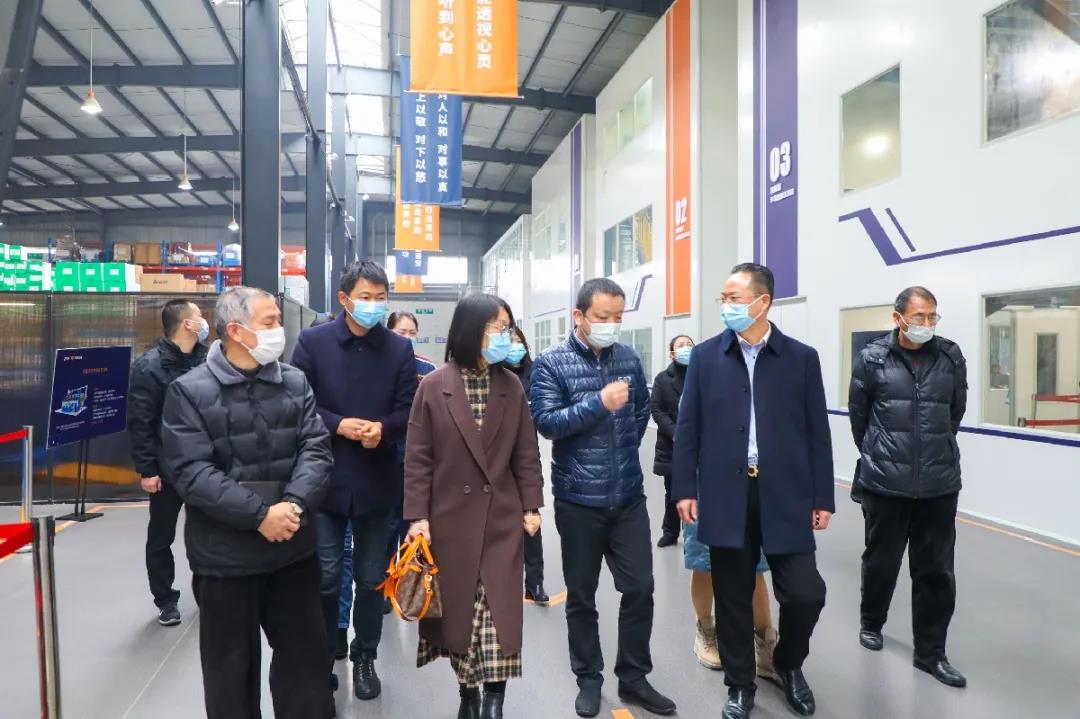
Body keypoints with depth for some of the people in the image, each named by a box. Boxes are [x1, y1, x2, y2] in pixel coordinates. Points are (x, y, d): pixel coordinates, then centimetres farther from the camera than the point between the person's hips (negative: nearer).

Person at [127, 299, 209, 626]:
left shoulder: (206, 359, 1)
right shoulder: (149, 366, -14)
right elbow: (139, 423, -14)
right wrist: (146, 470, -15)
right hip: (167, 468, -4)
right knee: (161, 538, 11)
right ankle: (165, 600, 28)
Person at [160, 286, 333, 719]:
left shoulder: (295, 382, 3)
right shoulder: (190, 391, -7)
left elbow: (316, 449, -4)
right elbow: (191, 472, -15)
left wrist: (294, 504, -20)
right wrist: (259, 514, -21)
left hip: (294, 548, 3)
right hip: (225, 555, -3)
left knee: (306, 652, 16)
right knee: (232, 664, 15)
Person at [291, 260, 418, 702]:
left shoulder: (400, 348, 1)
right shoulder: (313, 341, -3)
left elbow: (409, 411, -1)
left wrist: (384, 428, -21)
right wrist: (339, 425, -19)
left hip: (377, 481, 1)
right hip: (325, 477, -1)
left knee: (371, 578, 13)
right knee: (325, 577, 9)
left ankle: (365, 659, 33)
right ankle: (322, 659, 31)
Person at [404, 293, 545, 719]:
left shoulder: (511, 386, 1)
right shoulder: (433, 386, -6)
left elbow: (526, 453, 4)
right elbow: (418, 458, -5)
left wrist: (531, 506, 1)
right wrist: (418, 515, -8)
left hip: (501, 518, 1)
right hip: (451, 518, -1)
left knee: (499, 611, 2)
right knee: (458, 610, 12)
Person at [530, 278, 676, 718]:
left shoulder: (629, 359, 5)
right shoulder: (551, 363, -8)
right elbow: (546, 422, -19)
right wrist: (600, 403, -25)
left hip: (628, 497, 4)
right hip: (579, 500, -3)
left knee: (640, 588, 9)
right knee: (581, 596, 11)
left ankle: (633, 677, 28)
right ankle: (589, 679, 30)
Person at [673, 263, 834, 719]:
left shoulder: (802, 358, 2)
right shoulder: (705, 356, 2)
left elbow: (817, 433, 4)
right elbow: (688, 427, 2)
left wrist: (823, 498, 2)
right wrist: (684, 488, -2)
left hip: (786, 496, 0)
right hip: (726, 496, 0)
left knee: (806, 593, 1)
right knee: (733, 599, 10)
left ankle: (788, 664, 33)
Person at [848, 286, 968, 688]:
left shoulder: (952, 357, 1)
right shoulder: (872, 358, -6)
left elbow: (956, 412, 14)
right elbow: (858, 414, 5)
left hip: (940, 484, 2)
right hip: (885, 483, -1)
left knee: (936, 571, 9)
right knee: (881, 560, 15)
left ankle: (931, 652, 23)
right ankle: (871, 623, 38)